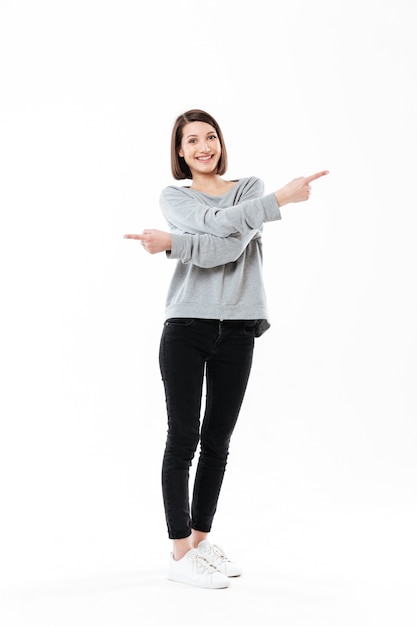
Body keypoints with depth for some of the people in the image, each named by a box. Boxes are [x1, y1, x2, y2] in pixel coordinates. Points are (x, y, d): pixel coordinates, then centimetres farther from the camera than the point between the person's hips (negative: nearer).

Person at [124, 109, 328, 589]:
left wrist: (174, 244, -16)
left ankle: (200, 540, 21)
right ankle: (180, 554, 4)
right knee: (183, 438, -3)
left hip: (237, 329, 3)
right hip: (186, 327, -2)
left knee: (217, 441, 8)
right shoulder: (174, 197, 7)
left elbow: (233, 246, -9)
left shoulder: (251, 188, 11)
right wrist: (282, 198, -15)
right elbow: (219, 223, -15)